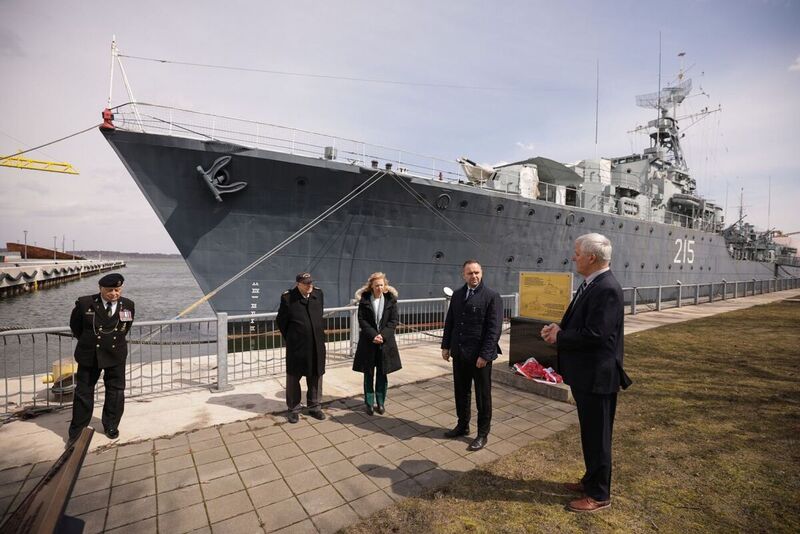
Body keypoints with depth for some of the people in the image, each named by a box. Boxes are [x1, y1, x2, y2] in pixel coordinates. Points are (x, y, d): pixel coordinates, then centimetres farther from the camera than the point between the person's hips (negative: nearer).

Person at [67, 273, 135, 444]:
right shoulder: (84, 303, -11)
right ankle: (77, 431, 26)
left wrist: (116, 341, 10)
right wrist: (87, 341, 10)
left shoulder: (128, 305, -6)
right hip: (89, 355, -1)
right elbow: (75, 326, 6)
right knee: (83, 392, 10)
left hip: (116, 355, 1)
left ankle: (111, 426, 29)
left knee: (116, 391, 10)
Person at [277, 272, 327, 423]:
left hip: (317, 345, 4)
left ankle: (314, 407, 30)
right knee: (293, 377, 11)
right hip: (296, 346, -3)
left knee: (316, 377, 14)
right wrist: (290, 339, 4)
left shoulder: (318, 294, 1)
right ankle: (294, 409, 28)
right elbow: (281, 321, 0)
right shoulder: (288, 297, -11)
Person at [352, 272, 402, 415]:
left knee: (382, 373, 7)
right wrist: (373, 335, -16)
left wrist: (382, 335, -14)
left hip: (386, 341, 1)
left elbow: (394, 320, -3)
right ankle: (369, 403, 19)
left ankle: (380, 402, 20)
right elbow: (362, 320, -6)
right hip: (368, 341, 0)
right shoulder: (364, 299, -3)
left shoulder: (391, 299, -1)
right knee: (368, 374, 7)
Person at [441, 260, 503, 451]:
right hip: (459, 354, 5)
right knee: (461, 392, 17)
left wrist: (485, 355, -17)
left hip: (480, 356, -5)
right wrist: (446, 346, 8)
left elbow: (494, 328, -14)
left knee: (483, 395, 10)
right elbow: (449, 322, 13)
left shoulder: (492, 296, -10)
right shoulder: (457, 295, 8)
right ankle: (462, 425, 36)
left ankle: (483, 434, 26)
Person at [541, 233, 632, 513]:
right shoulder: (590, 284, 8)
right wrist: (558, 328, -2)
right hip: (585, 374, 9)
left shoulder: (607, 289, -22)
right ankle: (592, 480, 41)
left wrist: (559, 337, -14)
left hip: (597, 376, -9)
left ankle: (599, 495, 26)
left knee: (598, 436, 8)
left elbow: (594, 334, -26)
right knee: (590, 433, 23)